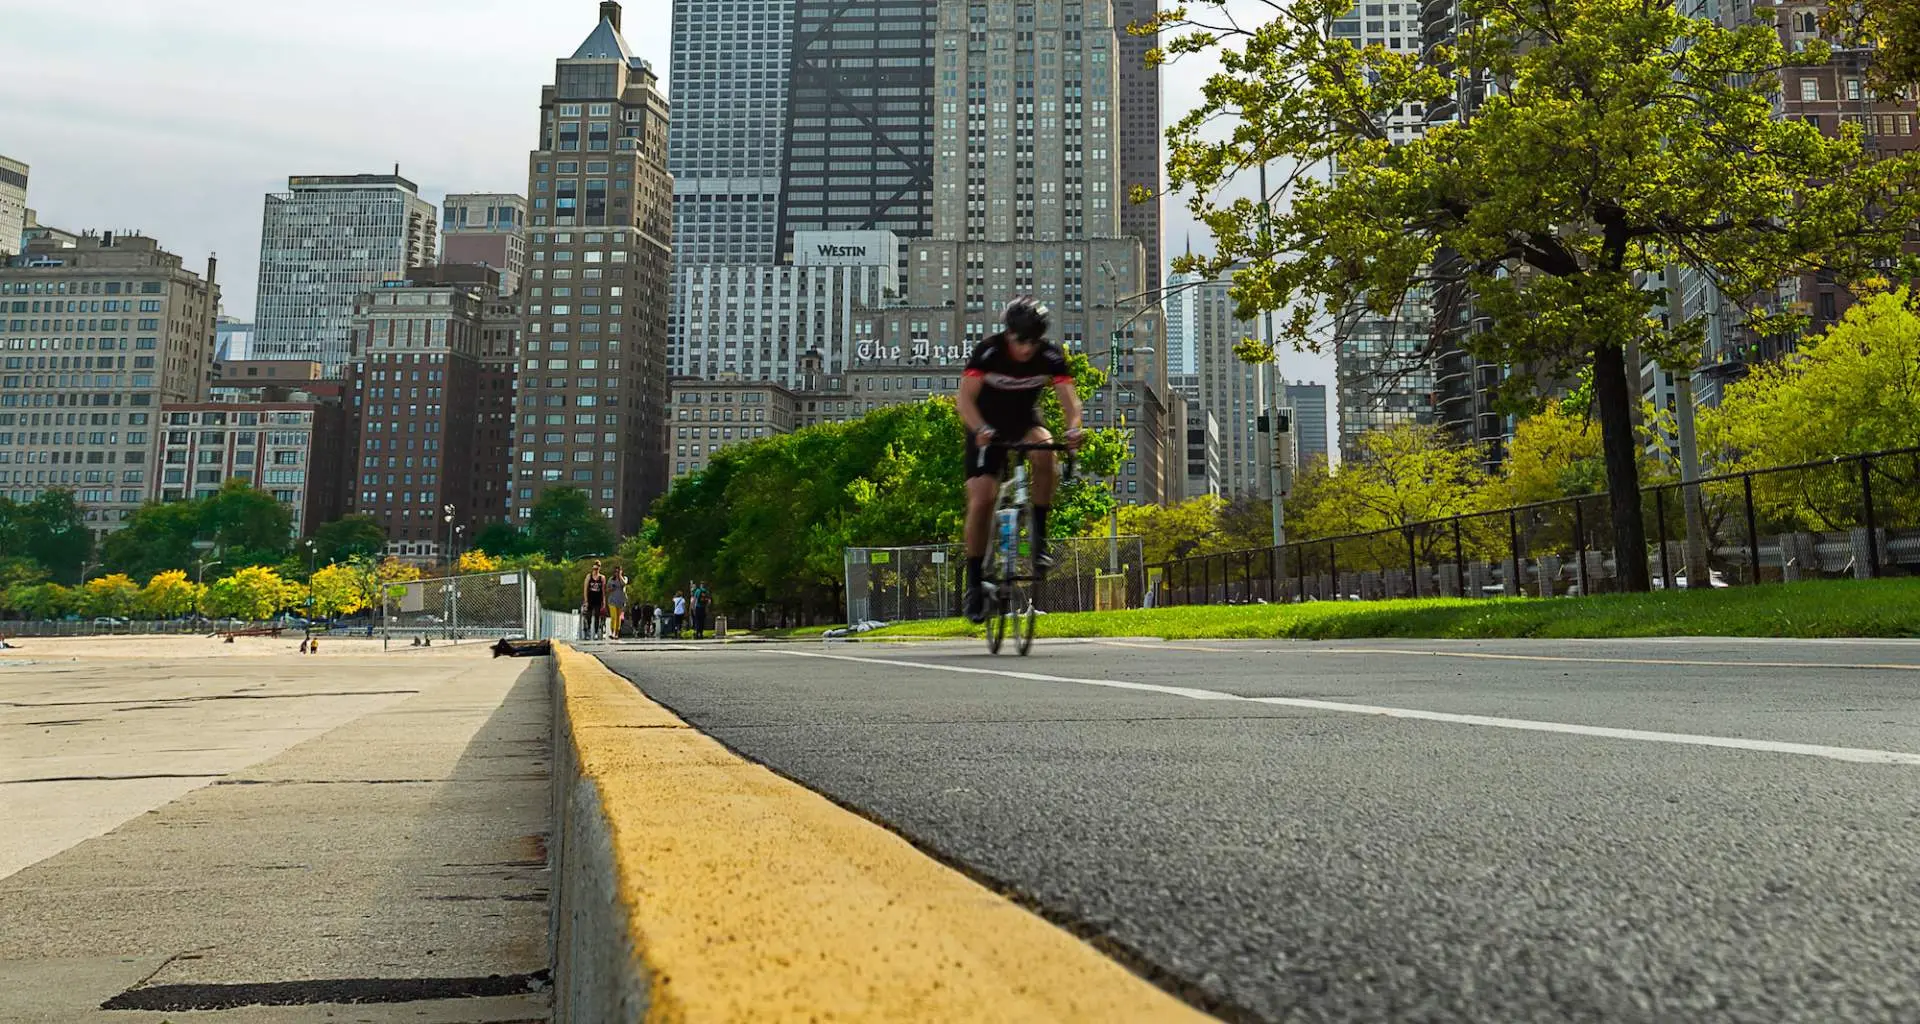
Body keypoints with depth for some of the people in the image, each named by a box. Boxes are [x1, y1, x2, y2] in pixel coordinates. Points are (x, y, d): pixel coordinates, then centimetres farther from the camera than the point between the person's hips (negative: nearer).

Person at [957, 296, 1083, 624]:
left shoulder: (1050, 356, -17)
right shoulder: (988, 351, -24)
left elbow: (1068, 397, -24)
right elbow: (965, 398, -31)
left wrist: (1074, 427, -45)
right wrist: (980, 429, -50)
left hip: (1024, 423, 2)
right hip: (986, 429, -2)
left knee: (1045, 452, -33)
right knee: (981, 498, -14)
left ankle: (1039, 536, -19)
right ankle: (974, 582, -1)